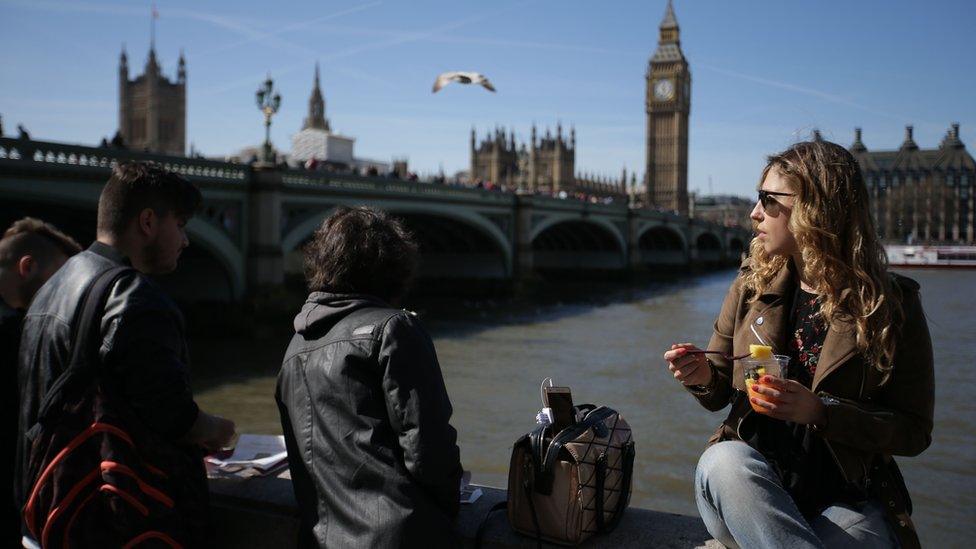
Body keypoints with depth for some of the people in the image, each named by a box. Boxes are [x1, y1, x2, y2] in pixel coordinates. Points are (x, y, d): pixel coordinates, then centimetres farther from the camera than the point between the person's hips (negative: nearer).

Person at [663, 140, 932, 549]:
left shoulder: (891, 304, -4)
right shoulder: (752, 286, 5)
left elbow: (914, 431, -3)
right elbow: (721, 392, 13)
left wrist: (819, 411, -18)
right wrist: (703, 376, -11)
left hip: (846, 498, -3)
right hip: (751, 481, 3)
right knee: (724, 460, -31)